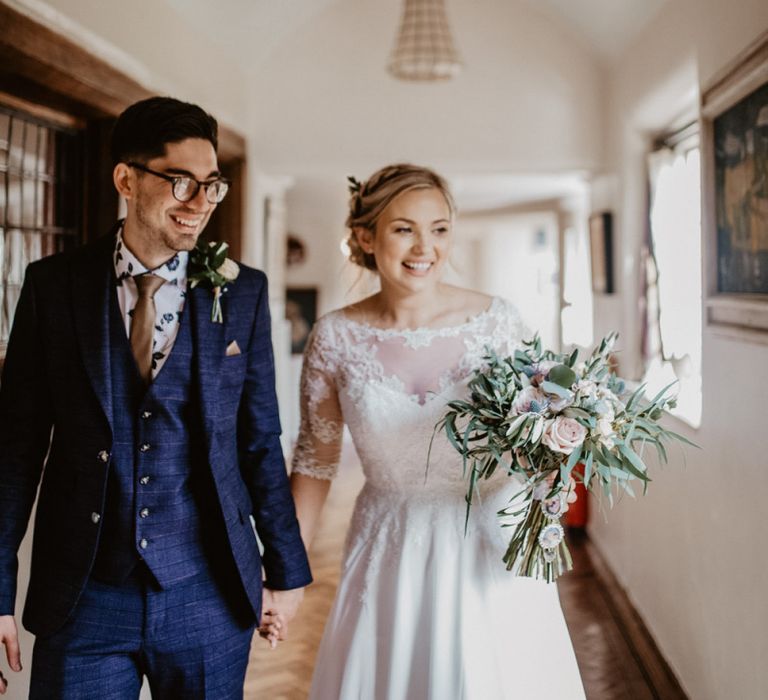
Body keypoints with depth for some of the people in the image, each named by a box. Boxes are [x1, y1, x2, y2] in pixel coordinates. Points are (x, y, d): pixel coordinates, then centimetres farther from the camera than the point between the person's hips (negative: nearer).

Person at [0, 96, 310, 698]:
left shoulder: (243, 292, -2)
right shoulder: (53, 284, -3)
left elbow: (260, 440, 3)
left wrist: (287, 572, 7)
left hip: (210, 599, 1)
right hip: (83, 598, 0)